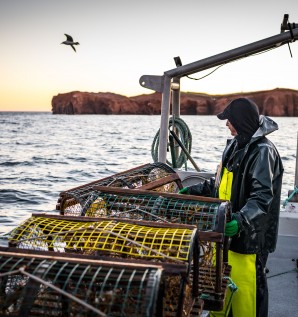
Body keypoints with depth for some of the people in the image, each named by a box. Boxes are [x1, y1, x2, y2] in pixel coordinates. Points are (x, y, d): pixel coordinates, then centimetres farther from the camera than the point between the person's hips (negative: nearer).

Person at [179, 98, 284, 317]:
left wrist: (241, 220, -37)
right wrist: (195, 190, 15)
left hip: (249, 236, -8)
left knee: (244, 287, 0)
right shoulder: (235, 145, 11)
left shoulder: (263, 151, -16)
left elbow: (263, 196, -24)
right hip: (226, 230, 9)